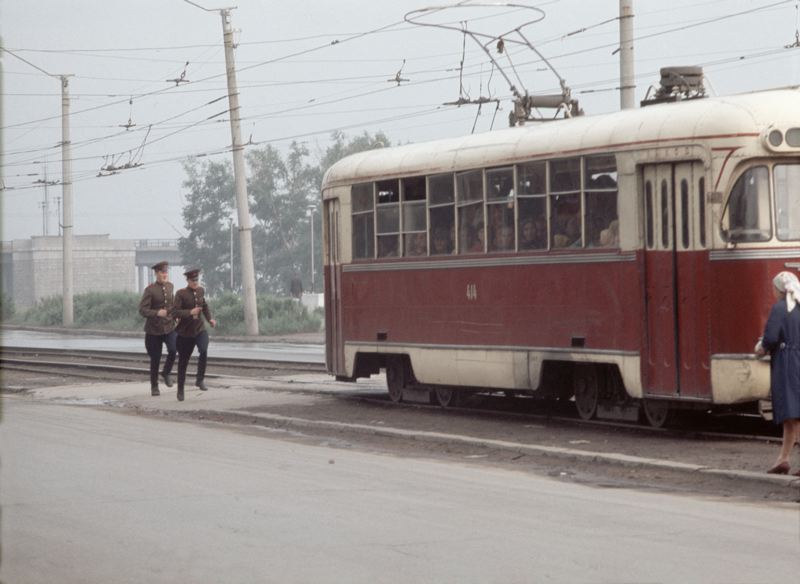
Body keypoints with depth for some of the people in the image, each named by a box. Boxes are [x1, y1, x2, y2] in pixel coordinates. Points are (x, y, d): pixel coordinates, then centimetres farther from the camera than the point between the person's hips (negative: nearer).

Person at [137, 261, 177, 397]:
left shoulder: (170, 286, 5)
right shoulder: (150, 290, -12)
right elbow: (142, 309, -17)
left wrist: (176, 317, 13)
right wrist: (157, 313, -32)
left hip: (169, 326, 3)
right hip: (154, 329, -3)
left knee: (173, 350, -21)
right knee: (155, 359, 4)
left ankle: (166, 372, 8)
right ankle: (154, 386, 25)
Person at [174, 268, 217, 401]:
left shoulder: (201, 290, 3)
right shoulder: (181, 294, -12)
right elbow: (176, 312, -19)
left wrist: (210, 318, 5)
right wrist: (190, 312, -30)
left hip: (199, 329, 2)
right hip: (185, 333, -2)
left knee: (203, 350, -27)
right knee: (183, 362, 6)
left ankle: (200, 379, -11)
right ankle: (180, 390, 23)